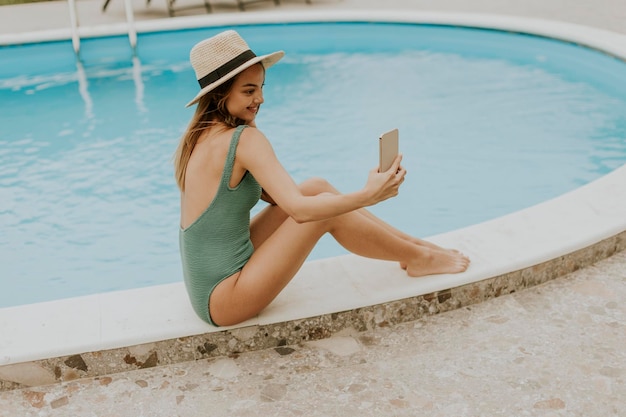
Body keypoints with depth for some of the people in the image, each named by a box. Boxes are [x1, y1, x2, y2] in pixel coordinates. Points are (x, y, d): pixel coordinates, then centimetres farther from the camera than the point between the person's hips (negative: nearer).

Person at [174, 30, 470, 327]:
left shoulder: (201, 136, 7)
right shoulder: (244, 139, -19)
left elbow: (271, 194, 12)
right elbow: (299, 210, -28)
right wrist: (368, 195, -25)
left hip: (209, 287, 8)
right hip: (223, 302, -8)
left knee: (316, 188, 6)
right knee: (324, 206, -10)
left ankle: (410, 242, 17)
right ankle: (418, 259, 11)